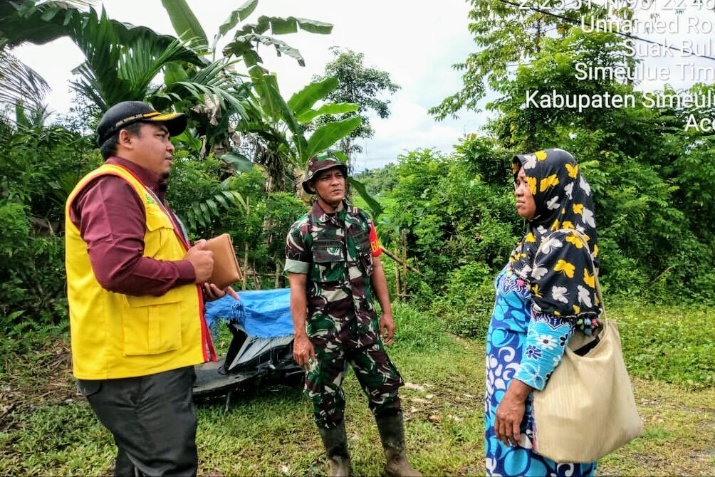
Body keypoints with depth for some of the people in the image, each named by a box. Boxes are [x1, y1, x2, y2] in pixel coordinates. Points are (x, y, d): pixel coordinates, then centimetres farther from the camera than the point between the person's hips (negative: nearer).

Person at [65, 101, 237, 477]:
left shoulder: (140, 191, 22)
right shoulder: (112, 187, -13)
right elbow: (118, 270, -29)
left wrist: (201, 290, 11)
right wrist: (189, 269, -15)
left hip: (151, 359, 11)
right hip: (136, 364, -11)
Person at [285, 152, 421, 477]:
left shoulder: (362, 221, 4)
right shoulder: (302, 231, -8)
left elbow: (375, 268, 9)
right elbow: (297, 287, -7)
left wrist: (386, 312, 7)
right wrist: (300, 336, -10)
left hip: (364, 324, 3)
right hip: (324, 329, -3)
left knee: (385, 389, 8)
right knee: (327, 399, 9)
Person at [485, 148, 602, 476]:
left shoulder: (562, 245, -19)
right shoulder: (539, 238, 9)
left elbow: (552, 332, -23)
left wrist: (516, 393, -22)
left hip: (536, 384, -9)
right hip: (517, 375, 9)